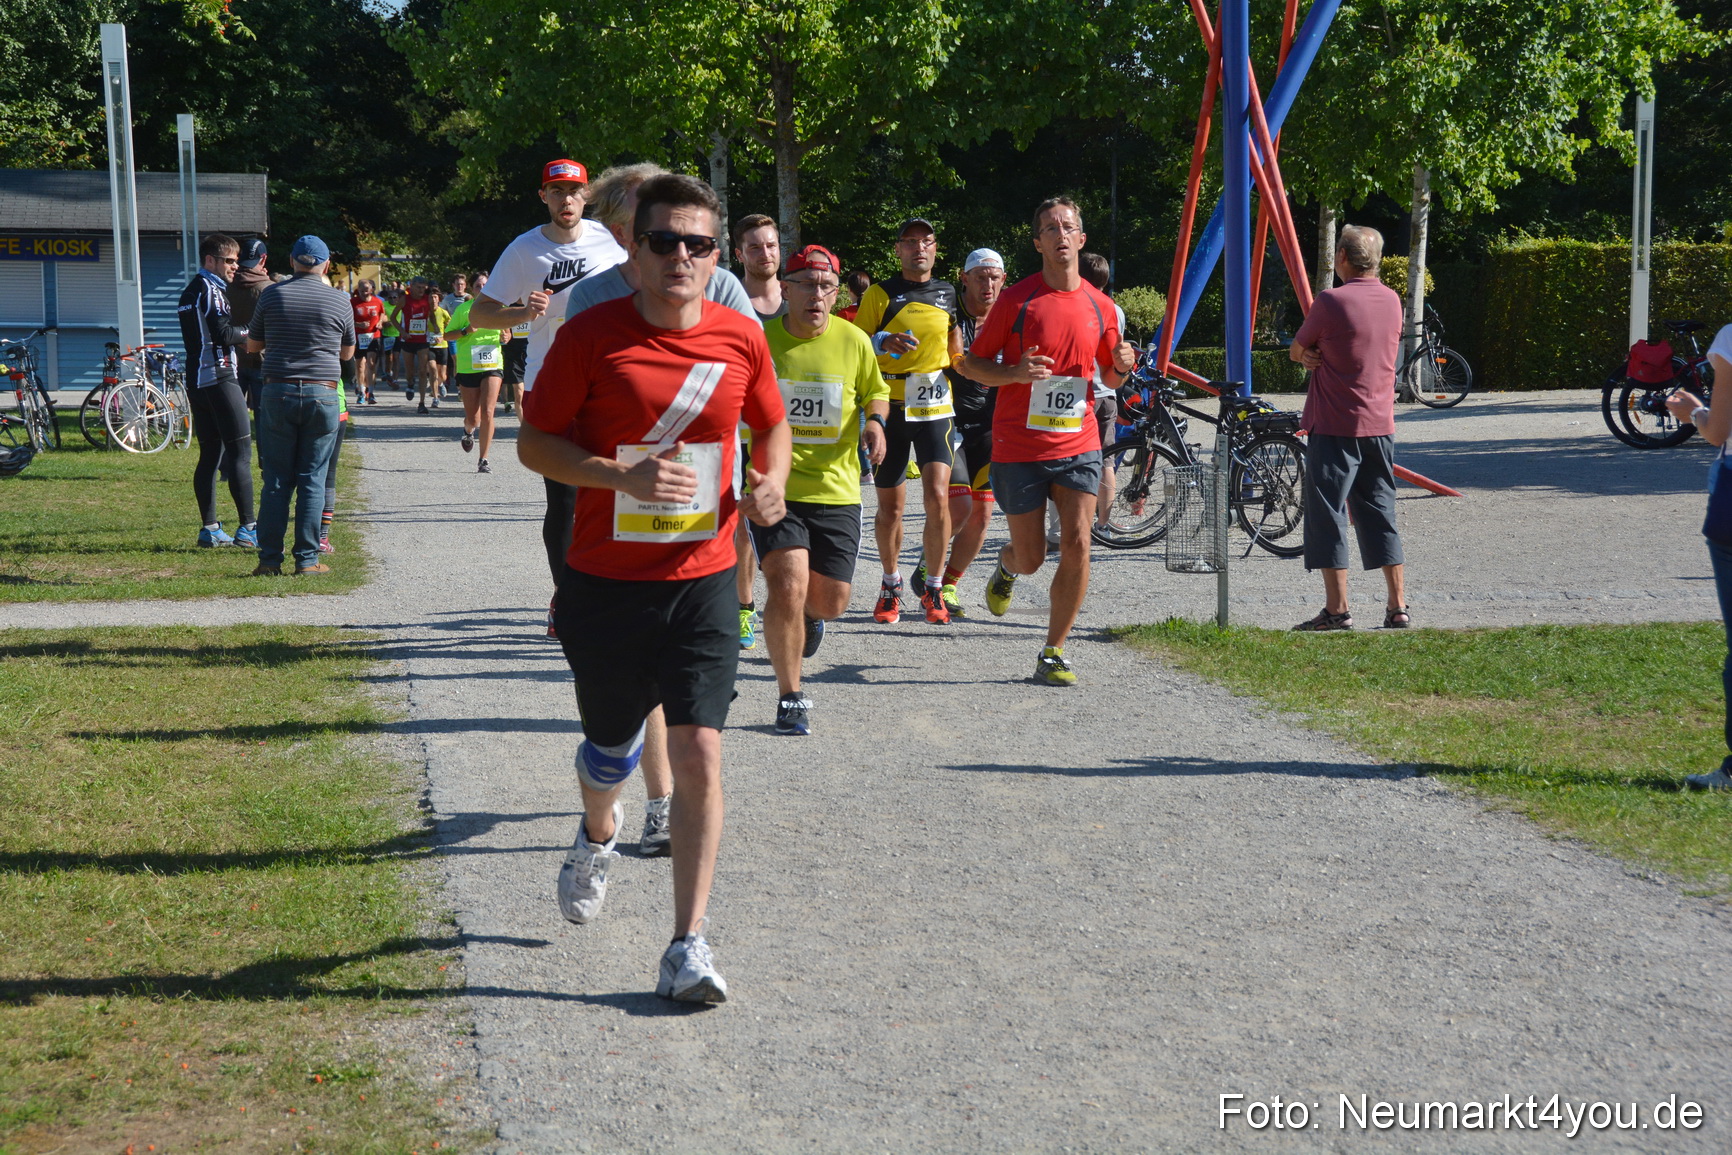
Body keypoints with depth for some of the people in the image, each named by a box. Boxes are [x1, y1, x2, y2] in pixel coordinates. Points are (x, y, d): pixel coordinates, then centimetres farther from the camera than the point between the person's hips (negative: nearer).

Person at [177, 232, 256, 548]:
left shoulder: (190, 291, 20)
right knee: (241, 451, -10)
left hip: (197, 380, 10)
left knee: (210, 454, 10)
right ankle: (247, 528, -14)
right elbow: (224, 333, -19)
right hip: (219, 377, -10)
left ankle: (209, 528, 9)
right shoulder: (211, 290, -10)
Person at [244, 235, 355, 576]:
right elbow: (347, 352, 14)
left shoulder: (272, 295, 2)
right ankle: (307, 559, 3)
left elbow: (253, 345, 13)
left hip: (278, 393, 1)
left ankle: (270, 558, 5)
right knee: (312, 480, 4)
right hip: (322, 394, -1)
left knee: (276, 480, 6)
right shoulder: (339, 300, 1)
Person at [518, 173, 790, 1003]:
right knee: (610, 746, 15)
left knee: (699, 755, -10)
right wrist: (626, 477, -20)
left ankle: (688, 948, -4)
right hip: (604, 582, -1)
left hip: (702, 580, 1)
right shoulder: (591, 336, -8)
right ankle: (597, 839, 52)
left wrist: (771, 483, -4)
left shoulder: (741, 337, 0)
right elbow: (534, 443, -5)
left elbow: (771, 426, 18)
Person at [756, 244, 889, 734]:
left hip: (837, 491, 3)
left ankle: (809, 614, 48)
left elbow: (877, 392, 18)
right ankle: (790, 697, -1)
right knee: (787, 586, -19)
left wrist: (875, 421, -4)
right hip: (775, 488, -2)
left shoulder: (854, 341, 1)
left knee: (832, 600, 6)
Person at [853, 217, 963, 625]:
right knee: (890, 506, 4)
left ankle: (933, 587, 3)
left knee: (937, 497, -12)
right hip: (890, 407, -1)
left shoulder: (949, 294, 12)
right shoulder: (880, 294, 1)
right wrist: (882, 343, -19)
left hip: (935, 407, 1)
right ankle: (891, 585, 24)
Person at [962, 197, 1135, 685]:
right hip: (1019, 448, -2)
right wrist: (1015, 373, -19)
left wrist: (1122, 365, -5)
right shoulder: (1016, 299, -5)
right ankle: (1006, 566, 44)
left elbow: (1110, 376, 19)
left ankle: (1054, 654, 1)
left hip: (1078, 446, 2)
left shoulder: (1099, 305, 6)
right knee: (1030, 558, 5)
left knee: (1076, 544, -11)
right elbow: (972, 363, 0)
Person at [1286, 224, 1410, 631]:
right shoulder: (1391, 301, 8)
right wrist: (1320, 355, 1)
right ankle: (1398, 606, 11)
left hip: (1335, 427, -6)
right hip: (1380, 425, 6)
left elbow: (1296, 351, -2)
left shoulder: (1331, 301, -13)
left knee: (1328, 515, -1)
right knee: (1379, 513, 12)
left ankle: (1337, 609, -3)